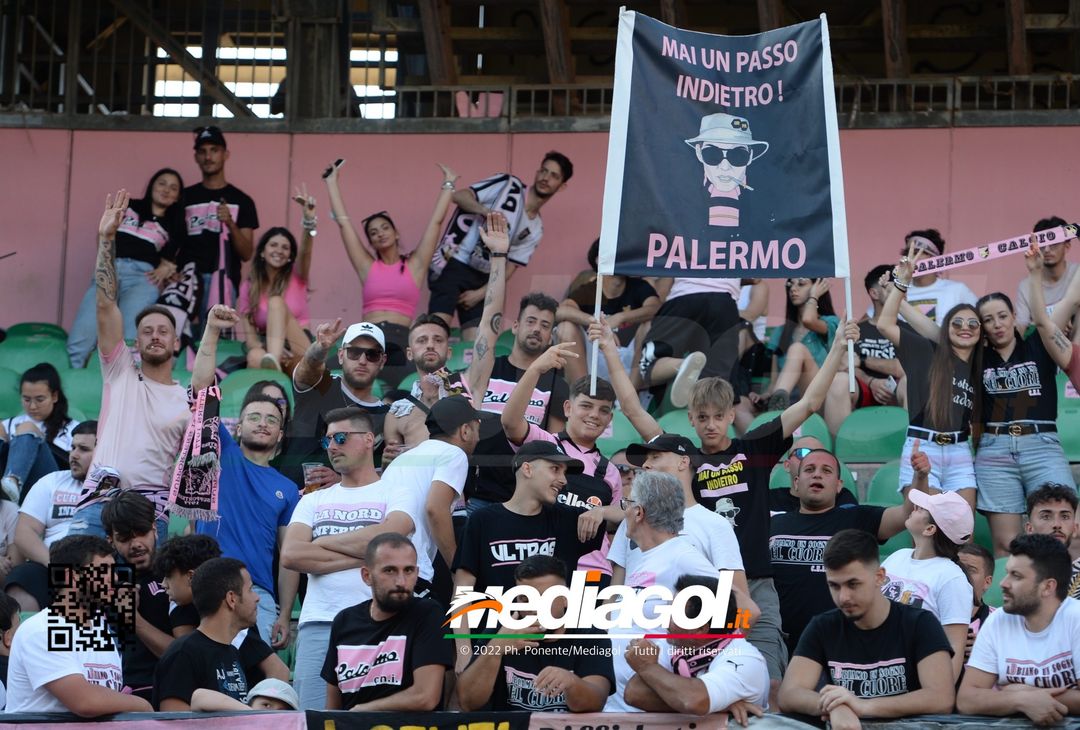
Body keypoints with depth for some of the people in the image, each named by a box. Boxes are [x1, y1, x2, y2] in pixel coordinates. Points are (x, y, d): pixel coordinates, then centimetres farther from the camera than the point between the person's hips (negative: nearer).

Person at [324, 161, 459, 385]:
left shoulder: (415, 265, 16)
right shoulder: (368, 266, 19)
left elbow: (436, 221, 18)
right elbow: (343, 222, 23)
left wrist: (448, 184, 23)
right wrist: (332, 183, 28)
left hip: (400, 341, -1)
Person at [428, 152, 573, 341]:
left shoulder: (535, 229, 11)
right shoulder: (508, 185, -2)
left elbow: (510, 267, 8)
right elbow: (459, 196, -9)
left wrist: (481, 293, -5)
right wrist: (487, 212, -26)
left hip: (482, 278, 6)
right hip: (453, 264, -5)